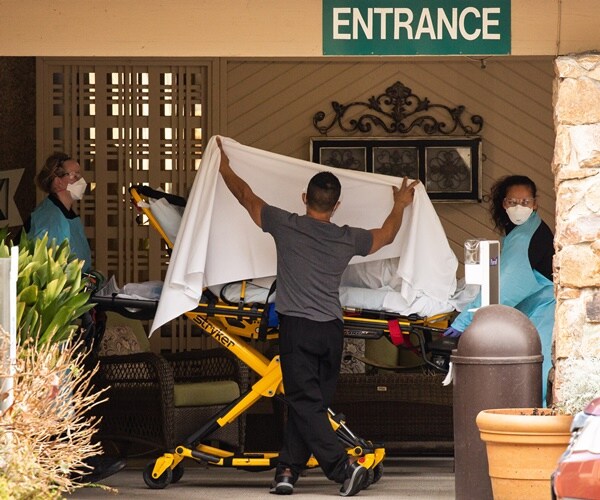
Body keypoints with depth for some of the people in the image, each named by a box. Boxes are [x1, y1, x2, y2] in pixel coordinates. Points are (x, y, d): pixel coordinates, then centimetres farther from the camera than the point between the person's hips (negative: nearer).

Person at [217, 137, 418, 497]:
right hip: (332, 329, 3)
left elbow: (246, 195, 11)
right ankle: (288, 470, 9)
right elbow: (386, 235, 26)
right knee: (309, 402, 11)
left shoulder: (286, 225, -3)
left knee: (305, 403, -4)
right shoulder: (348, 239, 5)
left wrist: (224, 168, 29)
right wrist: (400, 206, 45)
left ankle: (344, 465, -16)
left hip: (297, 326, -3)